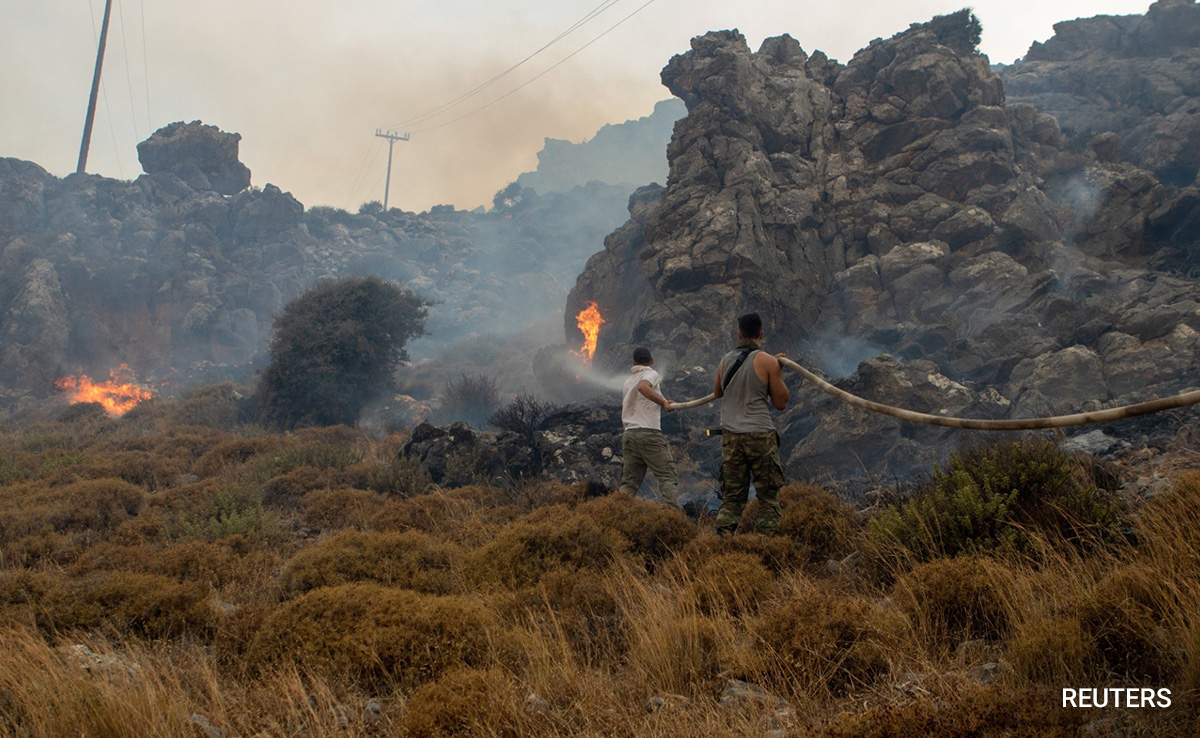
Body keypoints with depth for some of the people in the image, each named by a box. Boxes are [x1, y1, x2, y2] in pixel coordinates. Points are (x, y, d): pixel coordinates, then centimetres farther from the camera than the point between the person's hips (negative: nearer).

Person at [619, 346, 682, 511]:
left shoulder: (628, 380, 22)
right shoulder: (651, 374, 2)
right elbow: (643, 387, -20)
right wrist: (663, 402, -21)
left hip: (629, 434, 6)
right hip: (649, 433, -6)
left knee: (629, 482, 9)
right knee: (668, 477, -6)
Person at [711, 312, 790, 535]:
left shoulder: (725, 361, 7)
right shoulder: (768, 361, -6)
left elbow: (717, 392, 25)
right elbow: (781, 403, -1)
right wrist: (778, 372, 10)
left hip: (730, 436, 4)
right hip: (760, 435, -4)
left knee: (731, 496, 8)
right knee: (768, 495, 4)